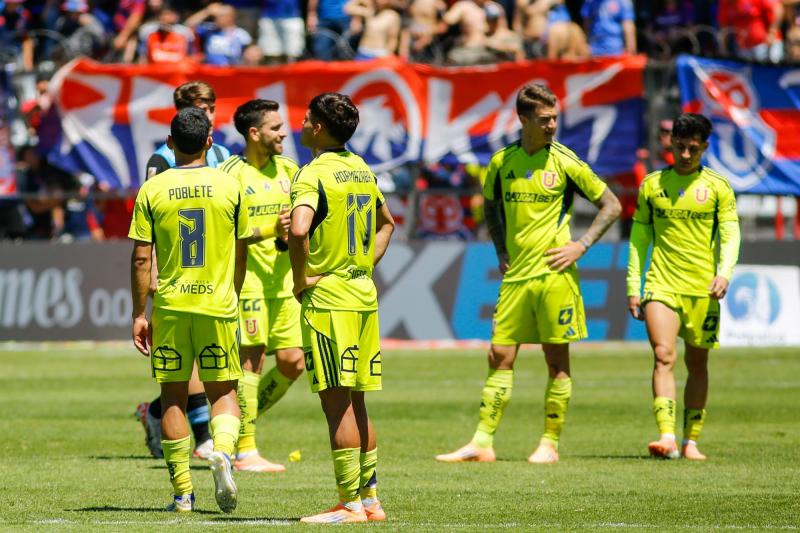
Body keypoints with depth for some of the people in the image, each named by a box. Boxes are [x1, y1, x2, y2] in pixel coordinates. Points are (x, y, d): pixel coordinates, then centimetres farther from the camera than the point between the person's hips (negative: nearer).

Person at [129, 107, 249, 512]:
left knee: (173, 397, 8)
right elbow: (241, 254, 7)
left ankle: (182, 492, 8)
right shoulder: (229, 186, -1)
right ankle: (223, 451, -19)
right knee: (223, 391, 11)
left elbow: (141, 258, -4)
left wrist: (139, 315, 3)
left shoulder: (152, 190, -3)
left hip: (170, 307, 0)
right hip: (218, 304, 0)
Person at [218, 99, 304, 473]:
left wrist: (290, 236, -5)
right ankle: (245, 451, -1)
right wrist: (271, 230, -23)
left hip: (284, 282, 7)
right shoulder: (232, 173, -9)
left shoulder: (288, 170, 11)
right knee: (252, 360, -7)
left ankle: (239, 424, 21)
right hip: (248, 280, -7)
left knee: (292, 363, 4)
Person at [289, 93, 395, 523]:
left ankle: (350, 504, -4)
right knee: (355, 402, 13)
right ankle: (370, 499, 16)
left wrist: (300, 278, -17)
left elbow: (298, 229, -30)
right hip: (364, 294, 8)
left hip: (327, 297, -8)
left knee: (336, 402, -5)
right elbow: (386, 223, 28)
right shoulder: (360, 169, 13)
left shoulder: (314, 173, -13)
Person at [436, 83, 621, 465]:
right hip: (515, 274, 3)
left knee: (557, 360, 1)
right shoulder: (502, 162, 6)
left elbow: (611, 205, 3)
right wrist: (501, 250, 13)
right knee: (500, 356, 1)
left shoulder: (565, 162, -4)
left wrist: (580, 246, -5)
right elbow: (490, 206, 25)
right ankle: (482, 443, 3)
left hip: (554, 273, -3)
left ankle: (550, 444, 8)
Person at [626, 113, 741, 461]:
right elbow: (639, 239, 12)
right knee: (664, 356, -17)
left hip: (702, 289, 1)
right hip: (661, 285, 0)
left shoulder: (717, 187, 4)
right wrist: (633, 288, 7)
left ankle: (691, 441, 18)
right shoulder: (652, 185, 8)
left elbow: (730, 236, -1)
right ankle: (667, 438, -27)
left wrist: (724, 273, -19)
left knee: (697, 365, 8)